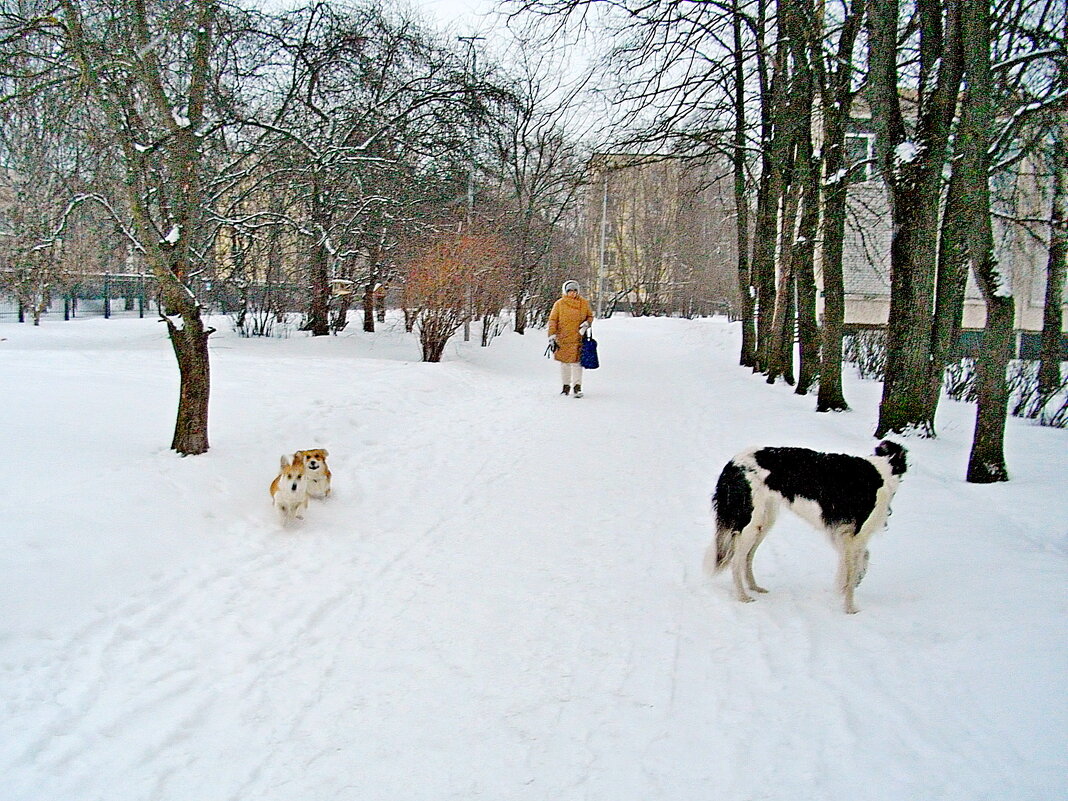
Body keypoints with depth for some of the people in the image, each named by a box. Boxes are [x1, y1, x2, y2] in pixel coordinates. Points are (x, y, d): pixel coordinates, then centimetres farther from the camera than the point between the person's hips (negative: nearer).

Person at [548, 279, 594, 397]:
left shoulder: (584, 303, 5)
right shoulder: (559, 304, 1)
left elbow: (590, 316, 16)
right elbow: (552, 320, 1)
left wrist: (587, 324, -5)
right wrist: (552, 336, -5)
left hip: (578, 338, 0)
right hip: (563, 338, 0)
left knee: (577, 361, -5)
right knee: (564, 362, 7)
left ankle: (577, 386, 1)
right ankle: (566, 385, 18)